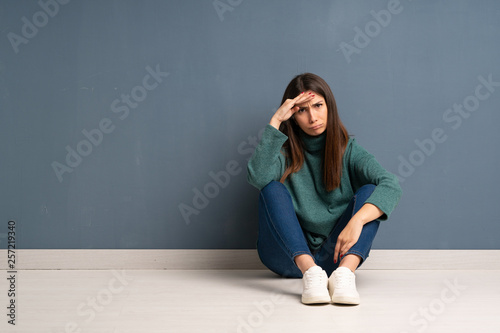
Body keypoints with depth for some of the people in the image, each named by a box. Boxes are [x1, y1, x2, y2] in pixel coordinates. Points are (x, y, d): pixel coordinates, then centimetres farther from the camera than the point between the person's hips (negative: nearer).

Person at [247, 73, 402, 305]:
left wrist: (357, 220, -33)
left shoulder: (348, 151, 3)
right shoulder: (284, 152, 2)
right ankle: (310, 272, -38)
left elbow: (390, 185, -16)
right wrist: (275, 121, -21)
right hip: (288, 256, 0)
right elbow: (257, 177, -23)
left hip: (335, 256, 1)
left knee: (369, 190, -18)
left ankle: (345, 272, -40)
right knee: (273, 188, -22)